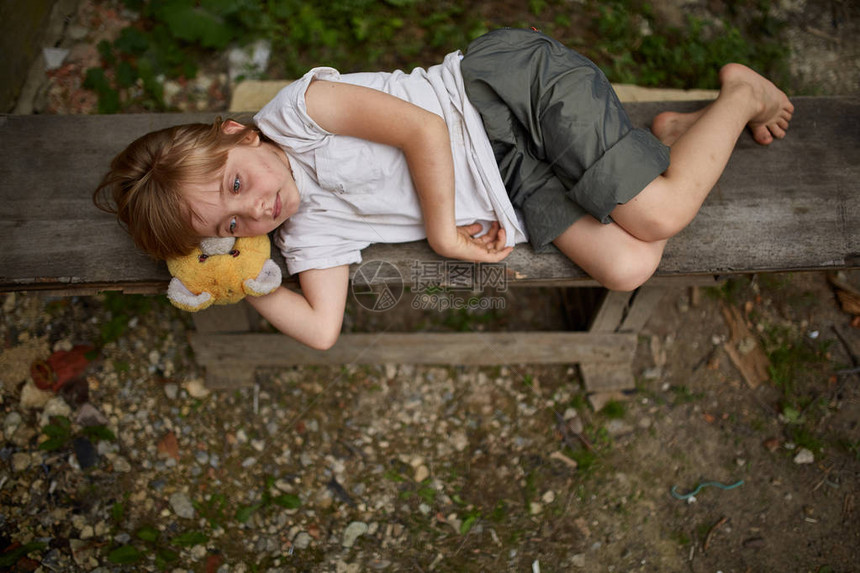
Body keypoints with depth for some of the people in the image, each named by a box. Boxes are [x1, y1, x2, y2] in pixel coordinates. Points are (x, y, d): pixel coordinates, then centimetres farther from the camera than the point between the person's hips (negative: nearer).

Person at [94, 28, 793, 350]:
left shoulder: (295, 109, -17)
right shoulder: (305, 233, -1)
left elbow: (422, 128, -20)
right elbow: (322, 329, -4)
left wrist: (440, 224, -17)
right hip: (510, 185, 4)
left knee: (658, 217, -16)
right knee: (627, 268, -11)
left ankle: (742, 93, 14)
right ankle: (669, 133, 17)